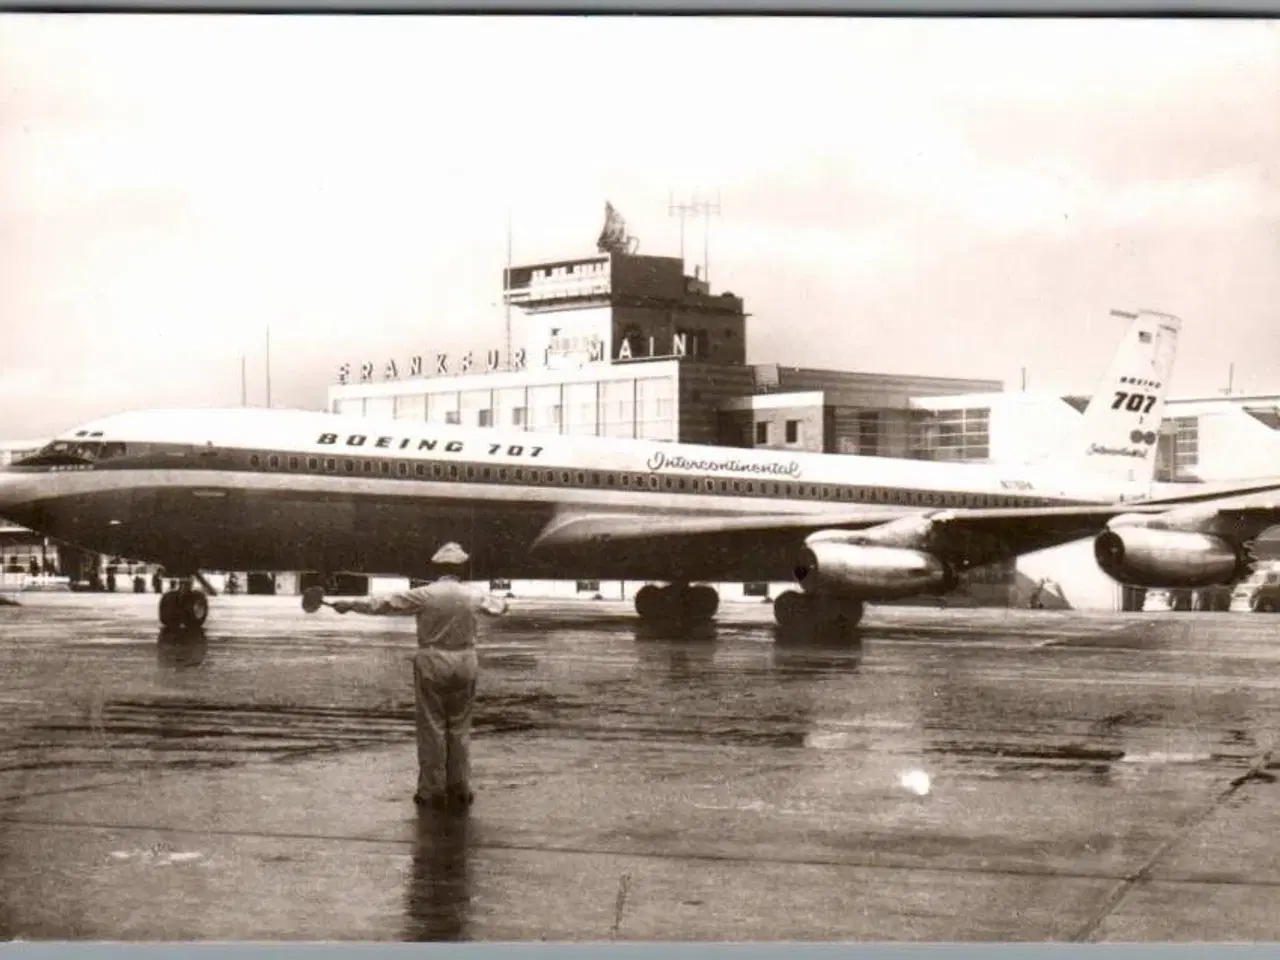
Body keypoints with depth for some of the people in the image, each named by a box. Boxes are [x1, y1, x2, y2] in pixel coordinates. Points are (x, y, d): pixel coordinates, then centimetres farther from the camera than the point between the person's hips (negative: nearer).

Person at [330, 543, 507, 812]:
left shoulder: (425, 595, -9)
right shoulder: (473, 597, 2)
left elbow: (385, 603, -5)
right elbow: (495, 606, 24)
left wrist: (351, 605, 6)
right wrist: (501, 603, 49)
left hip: (432, 664, -3)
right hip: (464, 665, 3)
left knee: (431, 728, 4)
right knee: (460, 728, 11)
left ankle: (433, 791, 7)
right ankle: (459, 789, 14)